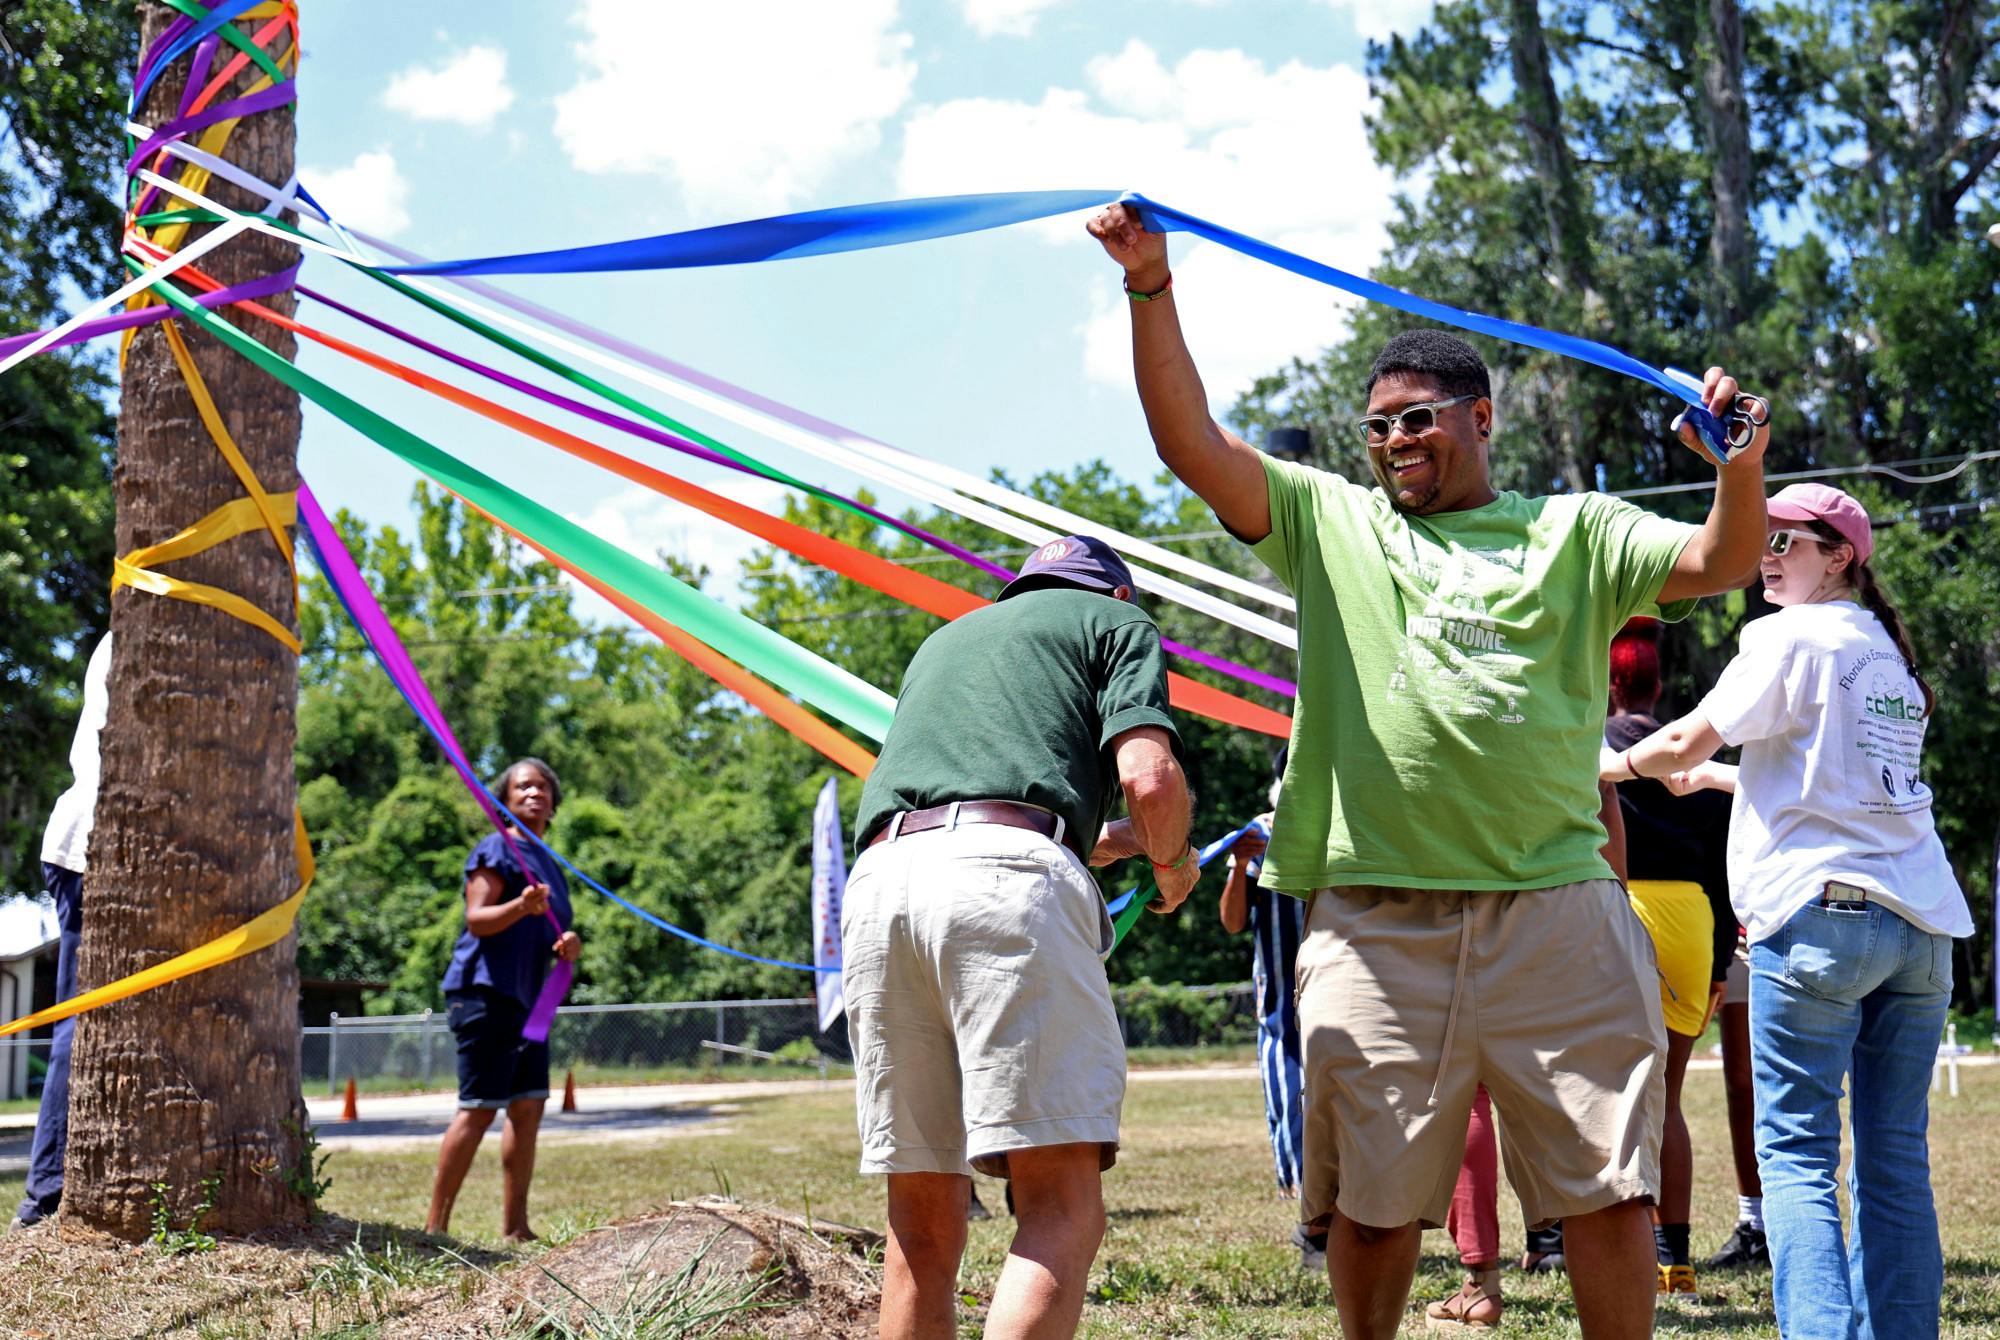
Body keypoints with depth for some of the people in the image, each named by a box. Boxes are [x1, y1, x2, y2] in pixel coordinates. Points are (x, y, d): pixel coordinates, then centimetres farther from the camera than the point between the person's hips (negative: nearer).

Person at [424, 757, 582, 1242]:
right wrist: (521, 906, -33)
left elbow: (553, 934, 28)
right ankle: (435, 1224, -8)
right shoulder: (497, 849, -3)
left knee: (528, 1107, 5)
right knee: (479, 1107, -12)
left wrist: (570, 946, 5)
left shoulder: (549, 865, 23)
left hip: (526, 998, 9)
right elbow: (477, 919, -14)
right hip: (486, 990, -9)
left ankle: (515, 1227, 9)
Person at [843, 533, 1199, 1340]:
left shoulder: (943, 641, 38)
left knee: (924, 1220, 10)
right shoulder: (1116, 621, 21)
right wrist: (1172, 860, 23)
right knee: (1062, 1205, -11)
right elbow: (1149, 776, 2)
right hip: (1007, 879, -6)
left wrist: (1107, 842, 55)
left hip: (880, 878, 6)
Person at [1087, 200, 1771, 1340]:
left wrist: (1742, 465, -20)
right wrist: (1152, 290, -5)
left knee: (1610, 1190, 3)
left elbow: (1722, 564, 0)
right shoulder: (1332, 522, 15)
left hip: (1557, 913, 0)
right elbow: (1190, 443, 6)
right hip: (1377, 921, 1)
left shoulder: (1575, 531, 13)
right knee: (1372, 1204, 7)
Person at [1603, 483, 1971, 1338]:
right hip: (1920, 922, 7)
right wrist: (1711, 778, 36)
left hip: (1819, 910, -7)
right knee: (1896, 1157, 7)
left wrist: (1609, 764, 17)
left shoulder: (1791, 635, -1)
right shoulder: (1892, 655, 21)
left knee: (1795, 1150, -7)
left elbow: (1688, 739, -1)